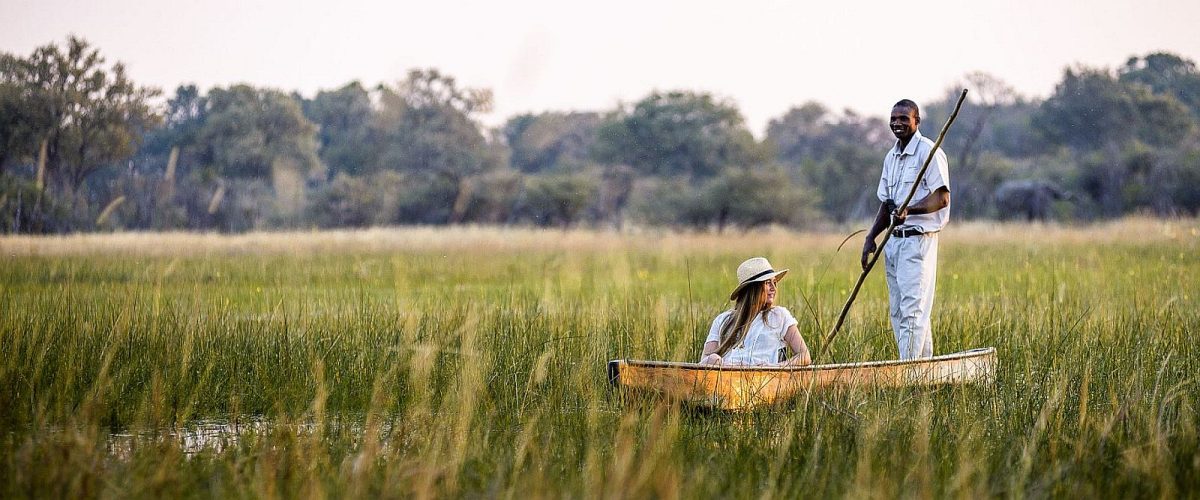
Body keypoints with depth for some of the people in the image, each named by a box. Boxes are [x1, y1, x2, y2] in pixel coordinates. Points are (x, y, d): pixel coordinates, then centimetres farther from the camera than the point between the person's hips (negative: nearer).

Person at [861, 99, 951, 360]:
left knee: (912, 309, -12)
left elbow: (942, 198, -16)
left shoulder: (929, 152, -9)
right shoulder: (891, 157, 18)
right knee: (897, 310, 9)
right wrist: (870, 238, 14)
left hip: (918, 240, -9)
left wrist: (910, 210, -29)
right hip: (893, 240, 9)